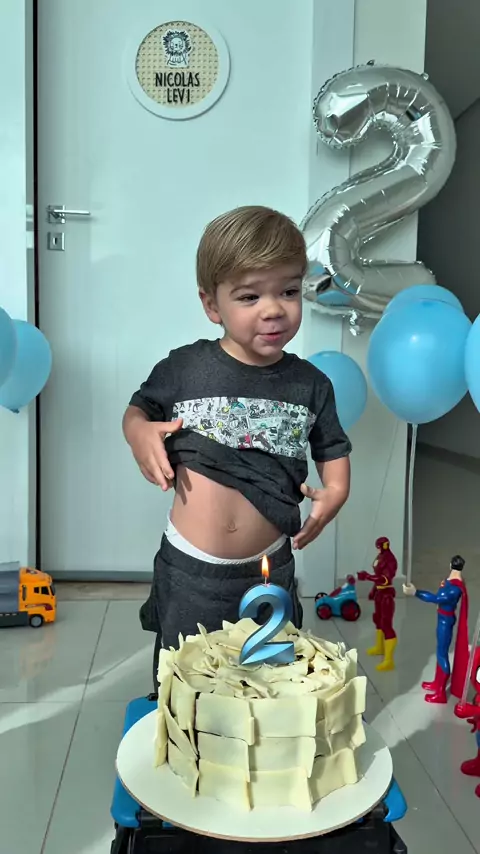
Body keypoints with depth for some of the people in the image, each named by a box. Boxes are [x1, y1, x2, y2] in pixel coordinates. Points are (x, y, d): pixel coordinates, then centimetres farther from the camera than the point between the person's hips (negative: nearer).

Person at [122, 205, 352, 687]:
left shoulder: (311, 385, -3)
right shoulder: (184, 368, -8)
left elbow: (333, 450, 9)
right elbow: (138, 408, 7)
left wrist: (335, 493, -10)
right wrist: (139, 433, -14)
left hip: (270, 571, 1)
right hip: (188, 569, 0)